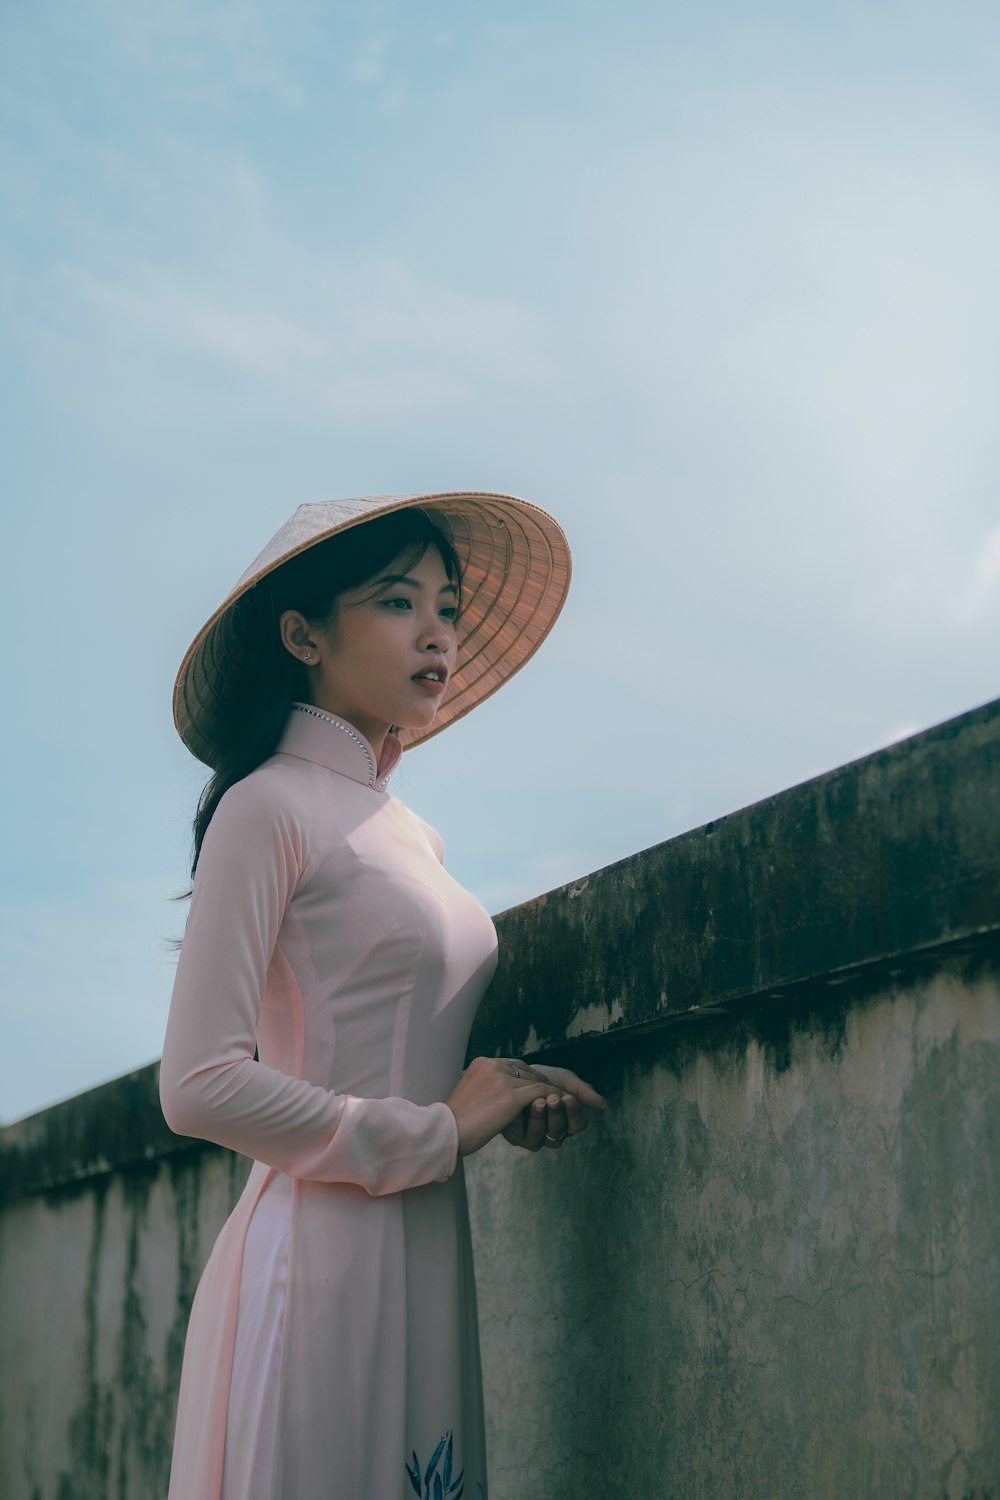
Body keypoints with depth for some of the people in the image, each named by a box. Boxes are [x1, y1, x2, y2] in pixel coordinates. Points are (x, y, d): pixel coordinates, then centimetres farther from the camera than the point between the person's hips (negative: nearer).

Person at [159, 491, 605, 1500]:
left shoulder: (413, 836, 17)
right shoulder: (269, 809, -6)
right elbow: (199, 1085, -15)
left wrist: (507, 1098, 4)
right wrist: (435, 1133, -11)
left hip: (426, 1258, 8)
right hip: (321, 1256, -8)